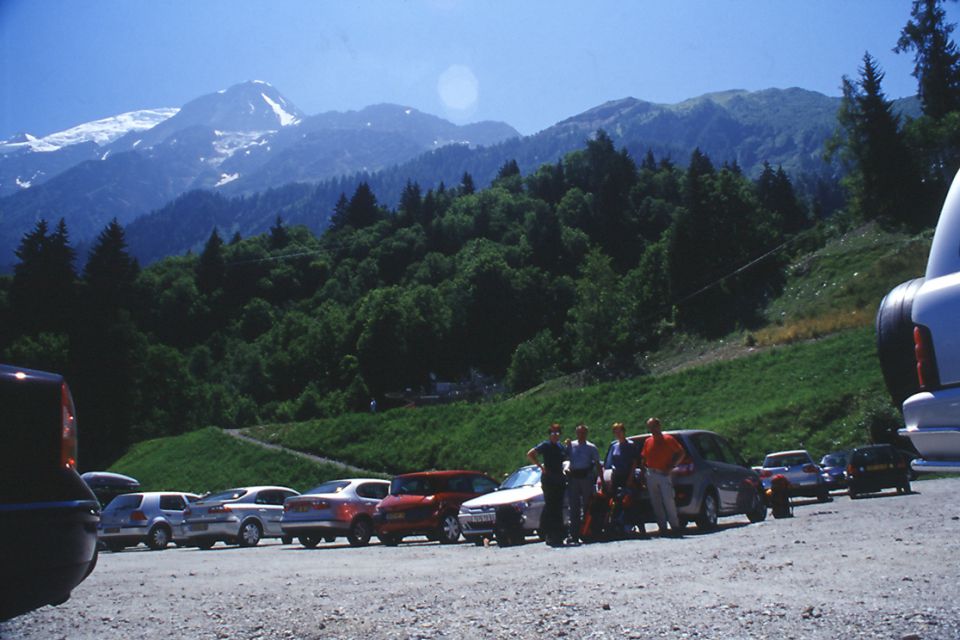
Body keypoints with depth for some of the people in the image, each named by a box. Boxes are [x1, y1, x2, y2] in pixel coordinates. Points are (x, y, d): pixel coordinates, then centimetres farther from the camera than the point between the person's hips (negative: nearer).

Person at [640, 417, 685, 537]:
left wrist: (671, 467, -7)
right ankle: (662, 528, 10)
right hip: (650, 475, 5)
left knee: (668, 501, -8)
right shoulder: (648, 441, 13)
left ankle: (675, 526, 1)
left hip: (663, 474, -5)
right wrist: (644, 469, 5)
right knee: (656, 503, 4)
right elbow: (643, 458, 19)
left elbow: (681, 453, 0)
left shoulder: (668, 439, -1)